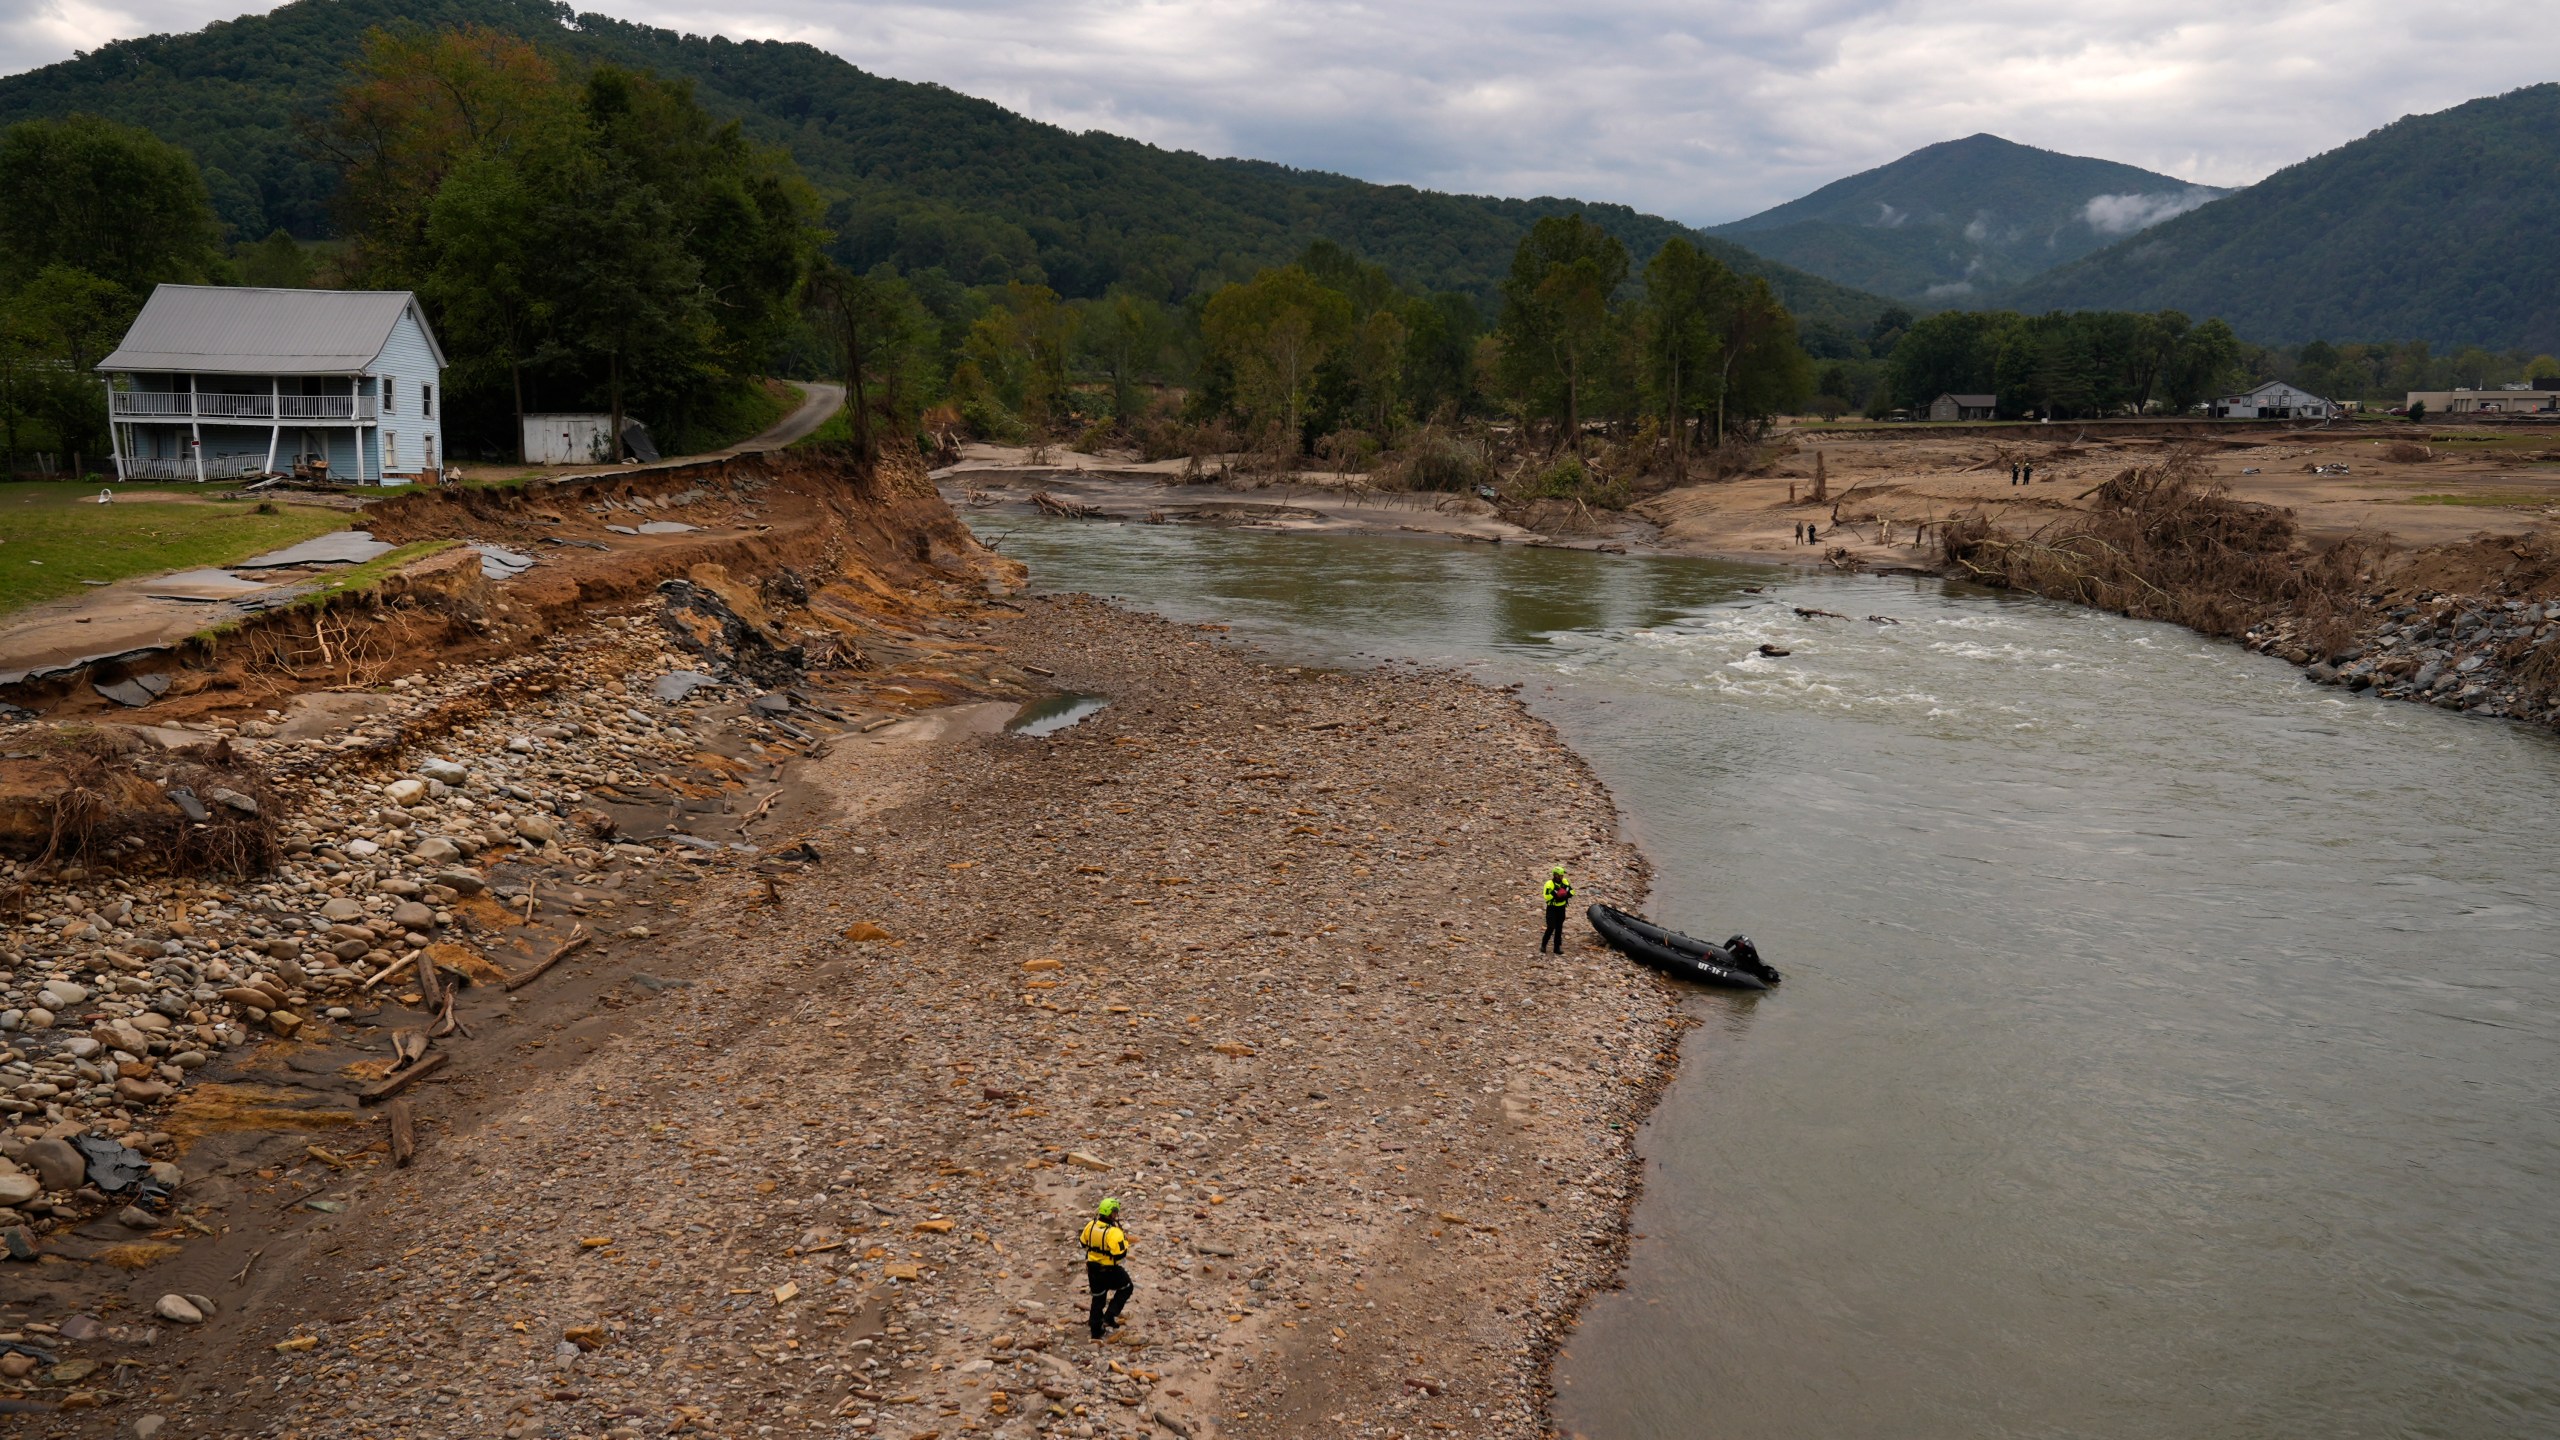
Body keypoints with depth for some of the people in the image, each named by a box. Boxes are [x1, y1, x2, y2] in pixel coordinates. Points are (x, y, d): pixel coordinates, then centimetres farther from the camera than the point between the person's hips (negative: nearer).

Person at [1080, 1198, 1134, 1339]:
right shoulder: (1114, 1233, -27)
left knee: (1098, 1298, 21)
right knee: (1127, 1288, 19)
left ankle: (1096, 1331, 29)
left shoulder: (1090, 1225, -6)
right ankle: (1109, 1316, 9)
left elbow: (1083, 1243, 9)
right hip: (1109, 1270, -6)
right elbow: (1120, 1255, -26)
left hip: (1092, 1268, 6)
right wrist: (1125, 1241, -11)